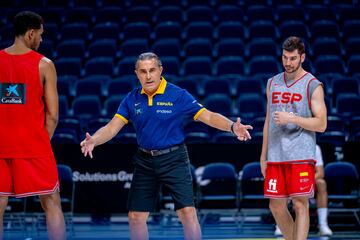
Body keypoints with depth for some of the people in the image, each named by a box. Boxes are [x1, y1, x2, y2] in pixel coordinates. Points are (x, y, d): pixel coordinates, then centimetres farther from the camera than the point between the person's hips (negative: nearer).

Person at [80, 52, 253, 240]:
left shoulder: (177, 94, -9)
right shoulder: (132, 99, 1)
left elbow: (208, 116, -12)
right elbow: (112, 127, -3)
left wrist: (232, 126, -29)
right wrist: (93, 140, -23)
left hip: (174, 159, -4)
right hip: (145, 161, 4)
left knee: (187, 212, -12)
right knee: (135, 216, 7)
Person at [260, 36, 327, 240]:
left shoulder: (313, 85, -3)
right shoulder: (272, 83, 14)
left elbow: (321, 124, -8)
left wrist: (290, 118, -16)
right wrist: (264, 154, 14)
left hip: (301, 156, -5)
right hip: (275, 155, 5)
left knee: (300, 204, -8)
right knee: (276, 206, 6)